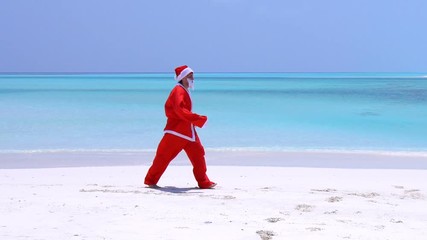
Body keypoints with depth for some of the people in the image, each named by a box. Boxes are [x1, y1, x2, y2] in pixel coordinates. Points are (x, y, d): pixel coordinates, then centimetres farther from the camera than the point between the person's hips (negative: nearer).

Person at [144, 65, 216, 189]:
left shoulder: (185, 91, 15)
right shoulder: (178, 91, -15)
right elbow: (180, 110, -28)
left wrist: (196, 119, 12)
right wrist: (199, 119, -27)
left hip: (187, 131, 9)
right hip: (176, 130, -9)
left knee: (198, 153, 6)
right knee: (164, 155, -2)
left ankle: (204, 182, 12)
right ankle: (151, 181, 9)